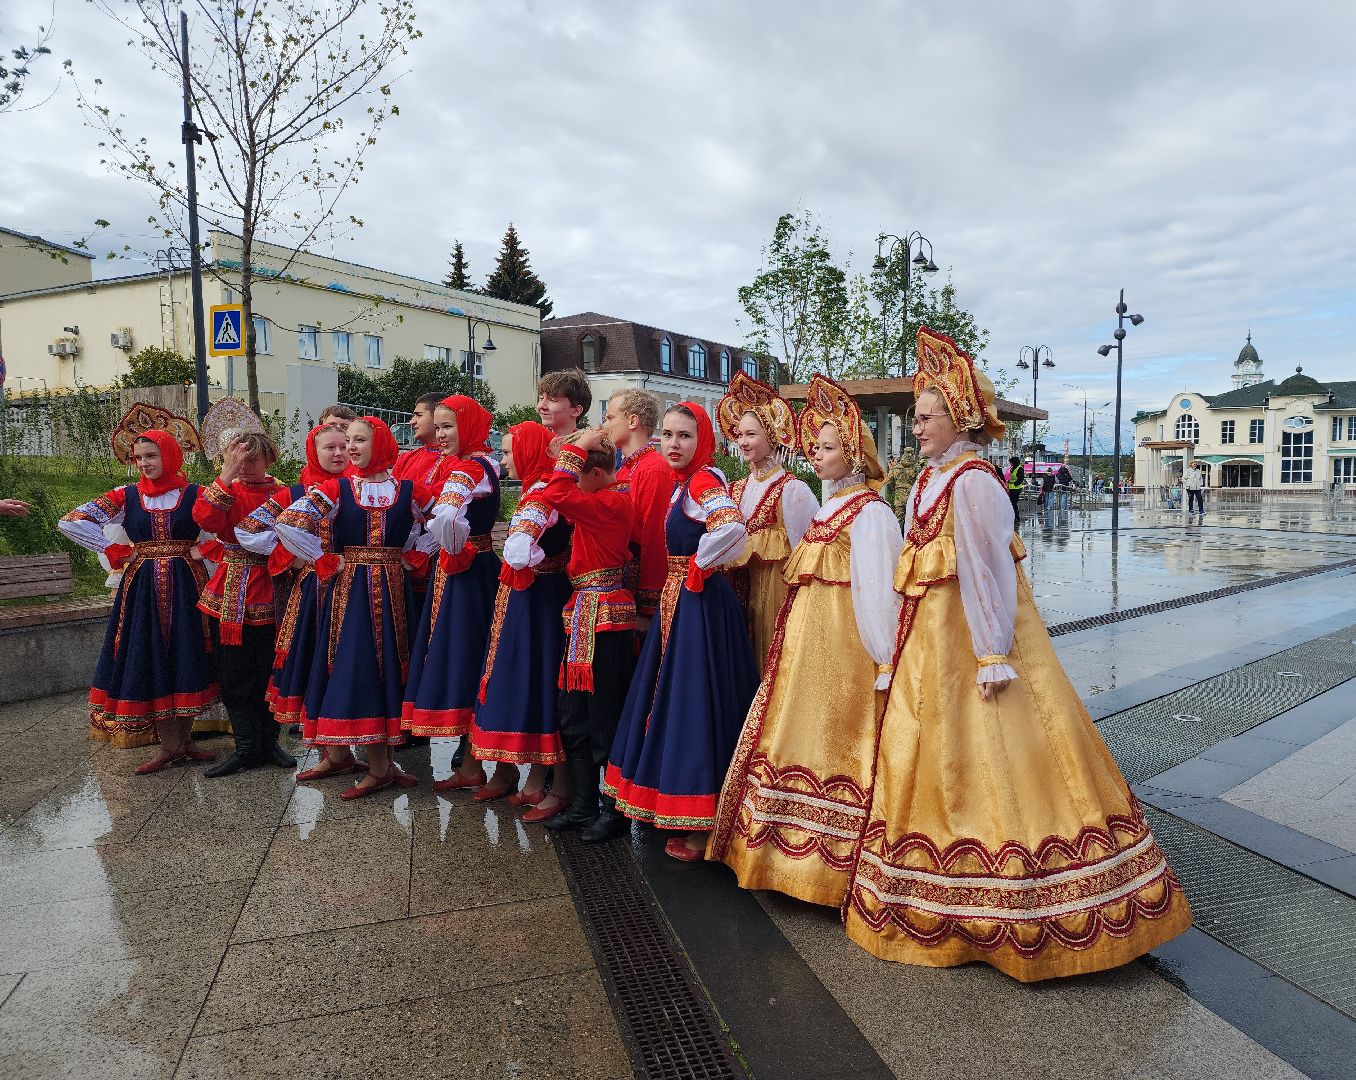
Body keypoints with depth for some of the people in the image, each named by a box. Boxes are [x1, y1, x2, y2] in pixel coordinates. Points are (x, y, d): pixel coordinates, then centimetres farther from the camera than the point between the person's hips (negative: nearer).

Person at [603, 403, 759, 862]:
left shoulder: (704, 481, -15)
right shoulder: (683, 483, 13)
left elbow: (732, 527, -34)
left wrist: (699, 567, -20)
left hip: (700, 602, -10)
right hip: (678, 601, 10)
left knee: (696, 701, -3)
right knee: (673, 698, 16)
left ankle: (702, 827, 10)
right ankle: (681, 810, 31)